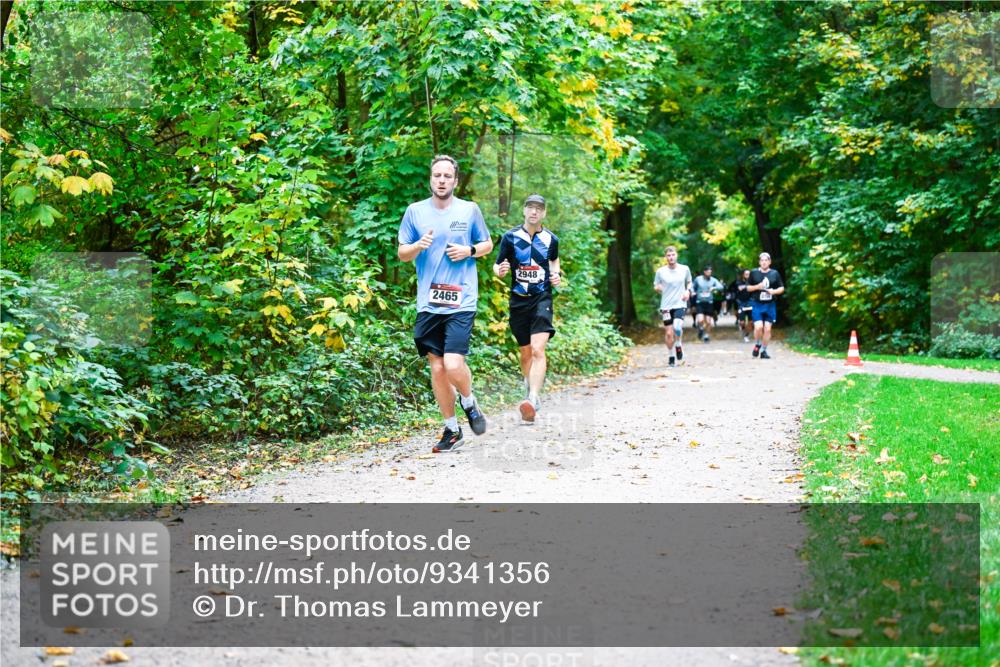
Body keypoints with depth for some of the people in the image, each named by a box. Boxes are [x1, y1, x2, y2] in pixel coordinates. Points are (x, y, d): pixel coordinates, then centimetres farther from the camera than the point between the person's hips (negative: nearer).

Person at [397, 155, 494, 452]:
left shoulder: (470, 210, 3)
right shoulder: (415, 211, 5)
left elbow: (487, 244, 15)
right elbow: (402, 253, 9)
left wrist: (469, 251, -6)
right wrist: (418, 246, -12)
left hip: (461, 302, -2)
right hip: (428, 303, 2)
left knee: (453, 365, -16)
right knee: (437, 368, 5)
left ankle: (469, 403, 15)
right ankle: (451, 430, 19)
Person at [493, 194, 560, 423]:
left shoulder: (551, 239, 4)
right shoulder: (510, 237, 0)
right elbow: (497, 266, 4)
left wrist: (556, 274, 4)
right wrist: (501, 270, -19)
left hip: (542, 299, -1)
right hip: (519, 301, 2)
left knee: (538, 349, -19)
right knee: (525, 352, 12)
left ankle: (532, 400, -31)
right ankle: (530, 385, 40)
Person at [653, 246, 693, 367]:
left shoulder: (685, 269, 1)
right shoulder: (660, 271, -1)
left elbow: (689, 282, 18)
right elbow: (655, 286, 10)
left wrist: (688, 291, -2)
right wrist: (657, 288, -14)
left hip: (680, 304, -1)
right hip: (666, 305, 1)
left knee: (677, 327, -25)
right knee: (668, 333, 2)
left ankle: (679, 347, 4)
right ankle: (671, 357, 21)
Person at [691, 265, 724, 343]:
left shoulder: (713, 280, 0)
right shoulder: (698, 279, 0)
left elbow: (721, 286, -14)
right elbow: (693, 287, 17)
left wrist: (714, 288, -32)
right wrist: (693, 292, -4)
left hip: (709, 302, 1)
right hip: (700, 302, -1)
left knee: (708, 322, 3)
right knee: (701, 320, -19)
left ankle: (706, 335, 25)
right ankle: (701, 328, 15)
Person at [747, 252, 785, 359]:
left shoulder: (775, 274, 6)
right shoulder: (754, 273, 4)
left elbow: (782, 288, 11)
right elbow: (748, 288, 9)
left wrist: (774, 291, -9)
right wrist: (757, 287, -10)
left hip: (770, 305, 1)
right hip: (757, 305, -1)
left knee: (767, 329, 1)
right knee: (758, 327, -16)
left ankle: (763, 351, 13)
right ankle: (757, 345, 11)